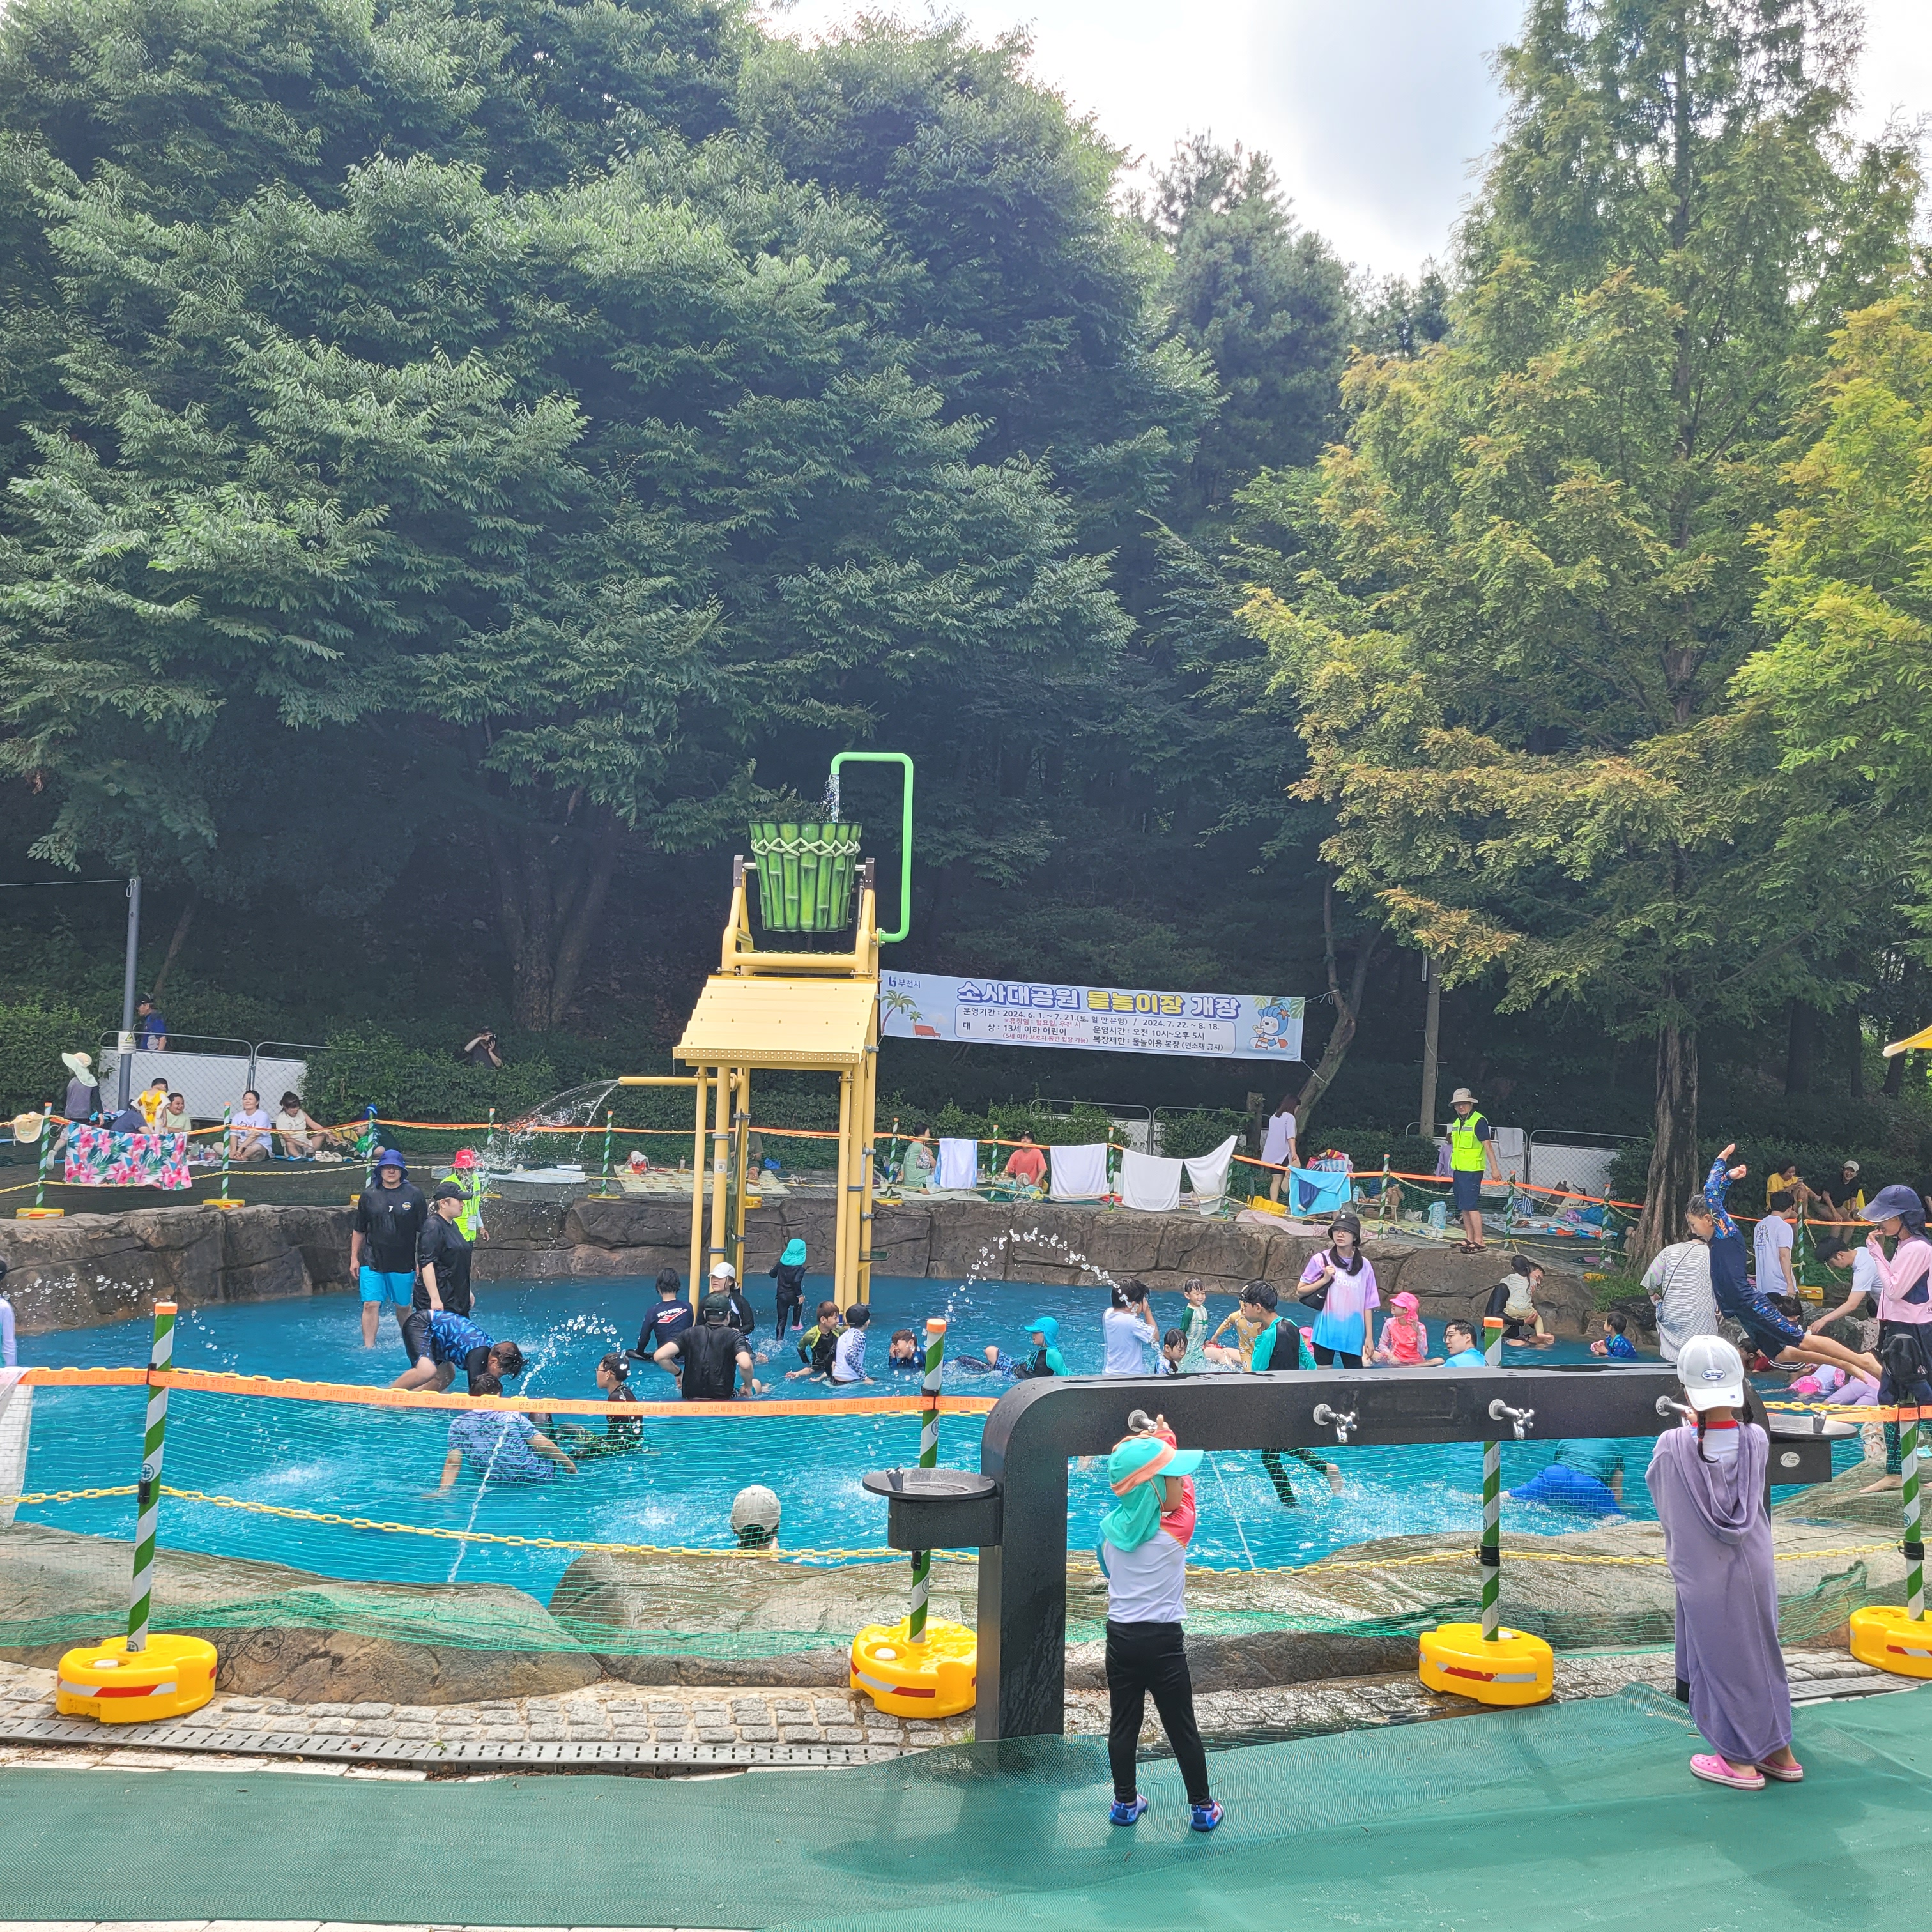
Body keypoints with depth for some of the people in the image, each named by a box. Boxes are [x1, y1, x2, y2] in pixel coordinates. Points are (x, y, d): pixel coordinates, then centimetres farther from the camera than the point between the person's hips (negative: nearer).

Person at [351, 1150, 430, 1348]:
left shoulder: (414, 1194, -1)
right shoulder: (369, 1195, 4)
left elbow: (423, 1231, 2)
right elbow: (359, 1230, 11)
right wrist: (354, 1258, 9)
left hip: (404, 1263, -1)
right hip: (372, 1262, 1)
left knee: (404, 1306, 10)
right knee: (370, 1305, -8)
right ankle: (368, 1347, -4)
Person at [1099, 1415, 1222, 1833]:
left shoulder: (1110, 1527, -6)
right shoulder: (1176, 1530, -18)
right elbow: (1182, 1490, -1)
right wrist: (1163, 1439, 10)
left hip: (1119, 1637, 4)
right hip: (1163, 1641, -4)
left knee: (1123, 1724, 16)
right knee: (1183, 1729, 11)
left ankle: (1126, 1803, 28)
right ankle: (1202, 1808, 25)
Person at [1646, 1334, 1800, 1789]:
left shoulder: (1672, 1447, -20)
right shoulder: (1757, 1441, -11)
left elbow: (1660, 1497, -1)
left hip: (1702, 1575, -3)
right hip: (1755, 1570, 3)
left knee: (1719, 1660, 11)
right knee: (1761, 1653, 19)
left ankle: (1740, 1760, 22)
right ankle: (1779, 1751, 32)